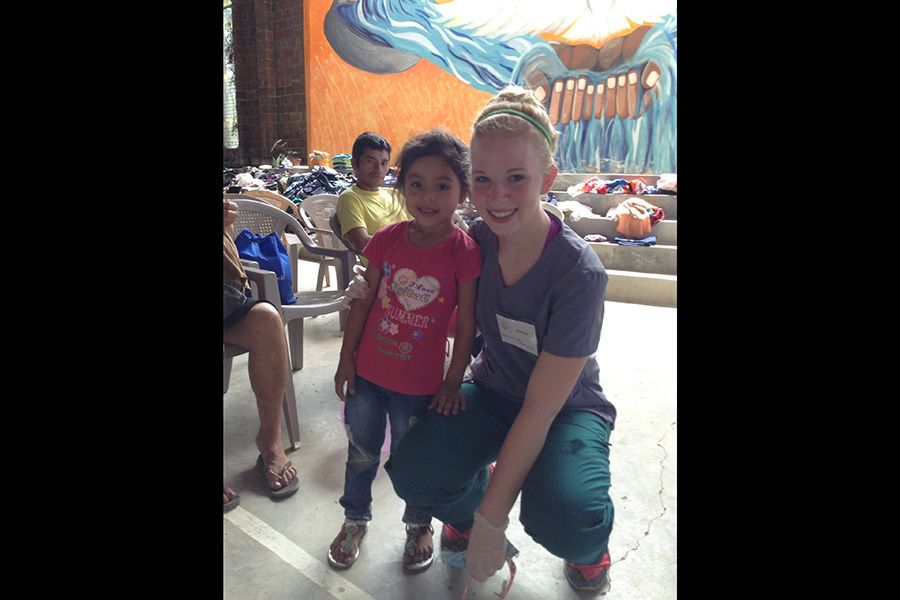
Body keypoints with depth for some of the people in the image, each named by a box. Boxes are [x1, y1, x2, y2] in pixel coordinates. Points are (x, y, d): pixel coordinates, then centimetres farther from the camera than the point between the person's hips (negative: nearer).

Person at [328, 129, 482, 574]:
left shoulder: (464, 252, -17)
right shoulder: (387, 240, -7)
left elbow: (466, 325, -12)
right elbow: (364, 300, 0)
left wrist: (452, 381, -8)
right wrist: (346, 357, 3)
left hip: (419, 383, -3)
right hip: (367, 371, 4)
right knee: (361, 450, 21)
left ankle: (419, 525, 44)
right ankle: (355, 519, 47)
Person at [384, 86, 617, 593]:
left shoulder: (579, 272, -27)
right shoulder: (477, 241, -13)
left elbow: (541, 406, -24)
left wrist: (491, 520, -22)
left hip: (568, 407, -3)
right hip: (492, 390, 4)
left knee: (564, 521, -32)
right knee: (413, 474, -23)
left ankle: (588, 545, 8)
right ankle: (468, 503, 15)